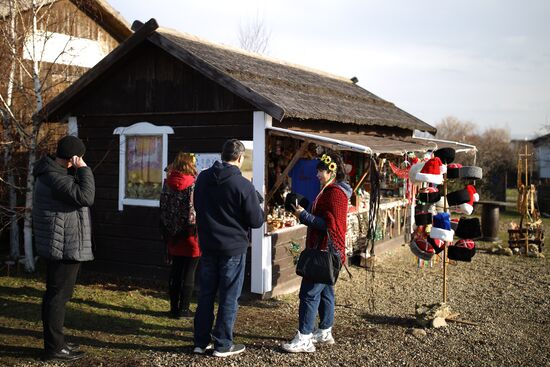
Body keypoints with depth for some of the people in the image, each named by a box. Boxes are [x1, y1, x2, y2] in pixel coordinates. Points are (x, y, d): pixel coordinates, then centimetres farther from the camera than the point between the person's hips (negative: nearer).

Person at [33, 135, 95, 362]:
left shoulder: (52, 173, 14)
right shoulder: (56, 178, -20)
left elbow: (75, 194, 19)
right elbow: (85, 197, -26)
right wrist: (84, 169, -20)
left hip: (59, 247, 11)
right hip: (65, 247, -11)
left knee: (56, 294, 17)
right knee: (58, 296, -4)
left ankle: (56, 342, 28)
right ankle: (54, 348, 3)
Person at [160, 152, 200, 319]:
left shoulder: (168, 183, 2)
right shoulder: (193, 184, -13)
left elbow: (164, 208, 7)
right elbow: (195, 210, -16)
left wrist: (166, 232, 15)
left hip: (173, 235, 5)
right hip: (190, 235, -5)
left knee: (175, 271, 14)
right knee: (189, 273, 5)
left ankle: (174, 307, 21)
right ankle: (184, 309, 10)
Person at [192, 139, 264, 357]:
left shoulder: (202, 178, 1)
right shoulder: (243, 185, -17)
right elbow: (256, 221, -11)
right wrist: (258, 208, 8)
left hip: (207, 245, 5)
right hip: (233, 247, -5)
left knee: (206, 294, 14)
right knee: (229, 298, 6)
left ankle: (201, 341, 21)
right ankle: (223, 345, 13)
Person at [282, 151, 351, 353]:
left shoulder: (335, 193, -17)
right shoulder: (329, 190, 16)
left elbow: (330, 225, -22)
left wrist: (304, 215, -19)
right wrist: (304, 212, 6)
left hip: (326, 251, -11)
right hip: (323, 251, 11)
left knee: (310, 292, -10)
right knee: (324, 290, 16)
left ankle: (304, 338, -7)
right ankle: (325, 332, 26)